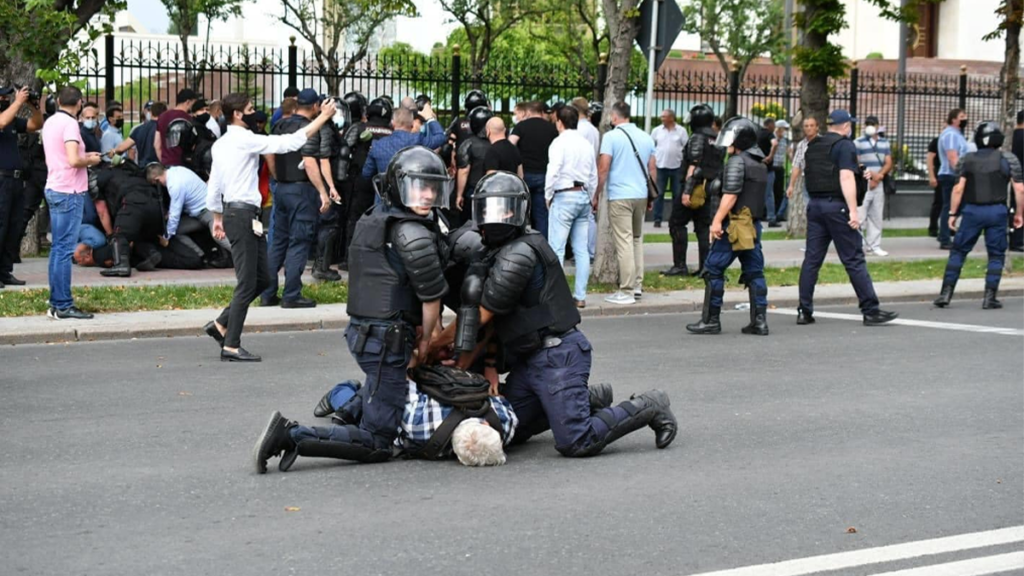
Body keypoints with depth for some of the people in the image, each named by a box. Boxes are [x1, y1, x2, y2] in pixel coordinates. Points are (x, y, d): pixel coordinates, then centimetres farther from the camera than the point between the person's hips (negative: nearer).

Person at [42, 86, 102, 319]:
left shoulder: (50, 122, 12)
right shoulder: (69, 124, -14)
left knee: (58, 247, 12)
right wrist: (91, 160, -5)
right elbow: (73, 160, -23)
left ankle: (56, 303, 15)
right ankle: (63, 306, -7)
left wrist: (85, 156, 19)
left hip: (54, 189, 9)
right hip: (69, 192, -9)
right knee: (64, 249, -8)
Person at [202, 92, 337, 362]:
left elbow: (213, 186, 19)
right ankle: (231, 347, -3)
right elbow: (288, 142, -16)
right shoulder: (245, 140, -13)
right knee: (247, 283, -6)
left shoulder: (221, 144, 14)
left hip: (233, 211, 10)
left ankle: (221, 325, 17)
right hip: (243, 215, -10)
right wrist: (323, 118, -11)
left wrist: (217, 217, 28)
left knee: (262, 279, 14)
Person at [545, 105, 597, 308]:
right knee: (581, 250, 7)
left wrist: (548, 196, -3)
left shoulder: (560, 142, -8)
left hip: (564, 197, -7)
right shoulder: (587, 144, 12)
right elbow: (594, 175, 16)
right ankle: (580, 295, 9)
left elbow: (553, 172, -15)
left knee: (556, 249, -5)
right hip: (583, 195, 7)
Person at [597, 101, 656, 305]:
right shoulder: (646, 137, 10)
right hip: (641, 195, 6)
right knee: (637, 239, 18)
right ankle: (637, 284, 19)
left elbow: (603, 169, -10)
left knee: (624, 242, -6)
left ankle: (626, 292, -7)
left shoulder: (611, 136, -7)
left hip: (619, 196, -6)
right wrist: (651, 196, 22)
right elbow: (652, 170, 13)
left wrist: (596, 195, -2)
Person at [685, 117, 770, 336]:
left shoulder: (737, 162, -12)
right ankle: (759, 320, 5)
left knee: (713, 270, -1)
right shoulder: (760, 164, 15)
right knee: (754, 272, 8)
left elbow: (730, 195, -19)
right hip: (753, 225, 9)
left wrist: (717, 221, -19)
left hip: (734, 225, -9)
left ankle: (711, 320, 1)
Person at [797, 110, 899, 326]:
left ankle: (804, 311, 5)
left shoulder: (812, 146, 15)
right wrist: (853, 211, -19)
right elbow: (846, 178, -16)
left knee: (811, 259, 7)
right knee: (854, 260, -4)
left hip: (814, 204, 7)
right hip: (836, 205, -7)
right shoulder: (845, 145, -7)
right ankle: (870, 310, -2)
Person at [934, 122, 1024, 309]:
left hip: (972, 211, 1)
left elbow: (958, 189, -2)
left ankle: (946, 293, 4)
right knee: (996, 255, 9)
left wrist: (952, 213, 5)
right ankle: (990, 298, 5)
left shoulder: (966, 160, 5)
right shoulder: (1008, 159, 3)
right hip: (997, 211, -1)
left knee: (958, 251, 9)